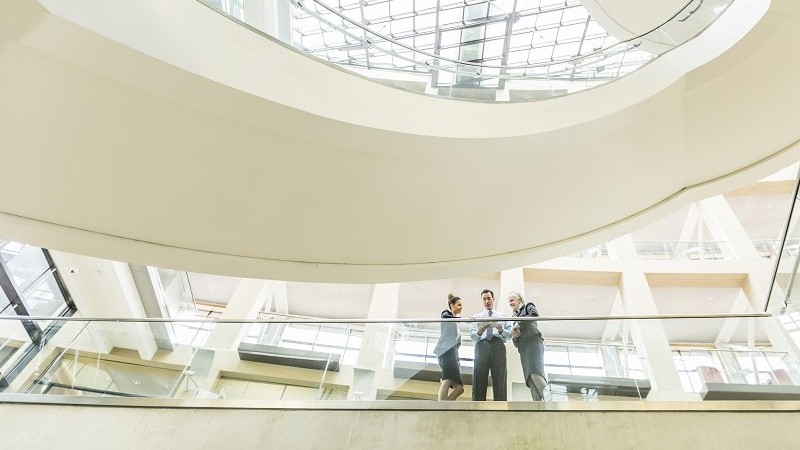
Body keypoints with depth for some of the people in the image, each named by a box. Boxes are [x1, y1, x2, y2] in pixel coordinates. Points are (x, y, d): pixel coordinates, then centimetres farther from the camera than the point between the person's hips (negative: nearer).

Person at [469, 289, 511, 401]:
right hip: (482, 346, 0)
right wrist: (480, 331, -12)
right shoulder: (477, 317, 25)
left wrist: (501, 330, -8)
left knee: (499, 379, -12)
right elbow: (472, 336, 11)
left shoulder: (502, 316, 26)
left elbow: (509, 334, 14)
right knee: (479, 380, -11)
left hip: (498, 346, 0)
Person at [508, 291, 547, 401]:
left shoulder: (528, 306, 14)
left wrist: (518, 325, -9)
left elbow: (535, 314, -12)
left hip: (533, 342, -6)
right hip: (523, 348, 6)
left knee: (535, 374, -27)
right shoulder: (515, 316, 29)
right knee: (531, 380, -9)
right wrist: (514, 335, 2)